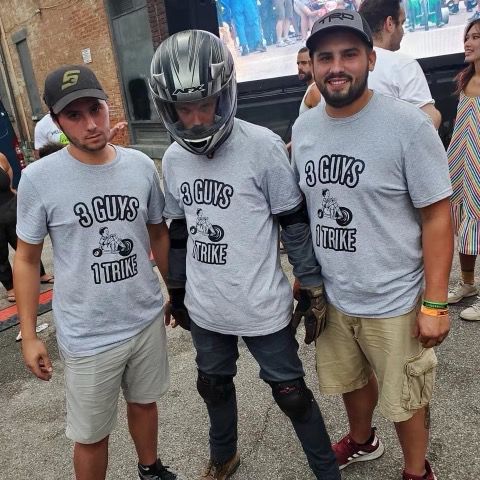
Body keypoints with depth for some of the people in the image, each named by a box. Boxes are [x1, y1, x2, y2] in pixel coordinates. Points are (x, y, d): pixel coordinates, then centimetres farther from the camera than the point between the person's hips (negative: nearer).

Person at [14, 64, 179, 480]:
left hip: (148, 319, 3)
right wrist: (29, 335, -3)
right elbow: (27, 259, -4)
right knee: (92, 436, 13)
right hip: (88, 337, -3)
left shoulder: (141, 166, -5)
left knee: (144, 401, 25)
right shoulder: (39, 179, -14)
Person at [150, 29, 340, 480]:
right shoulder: (173, 158, 1)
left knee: (291, 393, 11)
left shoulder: (262, 147, -17)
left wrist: (312, 289, -9)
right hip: (205, 308, 6)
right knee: (214, 385, 24)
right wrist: (176, 290, 16)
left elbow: (295, 223, -11)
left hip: (263, 307, -5)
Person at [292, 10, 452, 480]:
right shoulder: (303, 128, 0)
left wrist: (434, 304, -13)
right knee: (353, 380, 26)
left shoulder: (407, 125, -16)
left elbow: (437, 217, -13)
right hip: (330, 296, 5)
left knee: (404, 399, 16)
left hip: (393, 301, -4)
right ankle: (362, 441, 55)